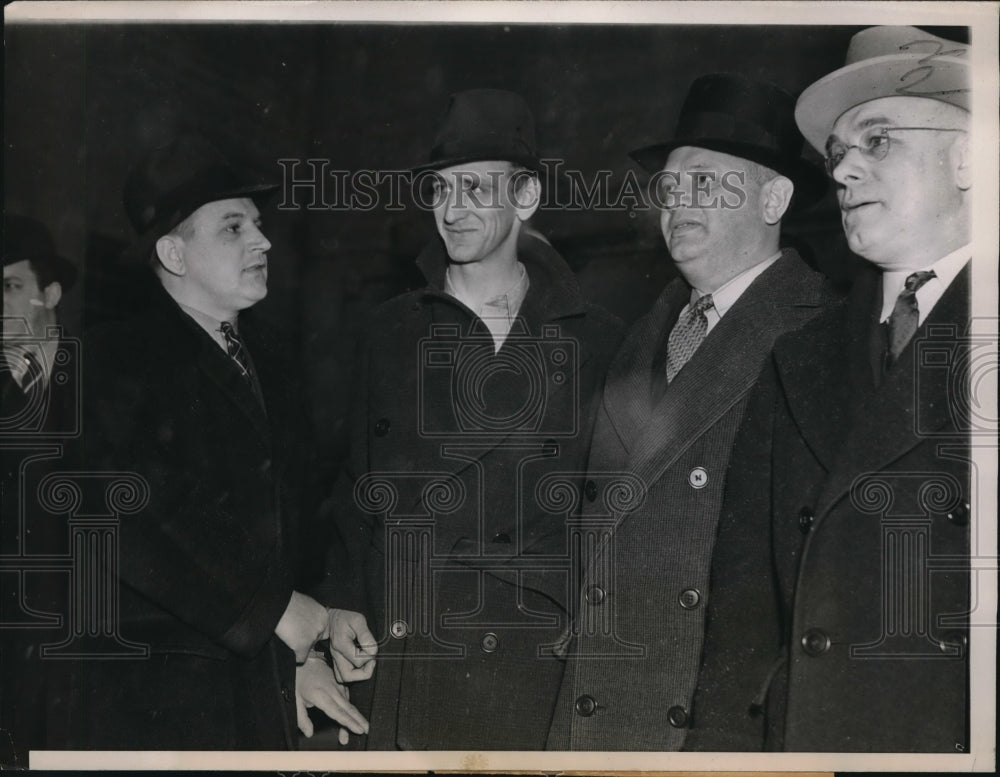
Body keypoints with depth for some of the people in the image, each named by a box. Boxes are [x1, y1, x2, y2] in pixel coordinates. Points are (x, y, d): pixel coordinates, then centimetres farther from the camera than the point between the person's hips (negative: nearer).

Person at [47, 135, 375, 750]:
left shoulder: (271, 358, 12)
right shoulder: (115, 359, -8)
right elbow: (126, 530, -18)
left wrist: (313, 636, 2)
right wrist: (272, 609, -13)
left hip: (260, 683, 5)